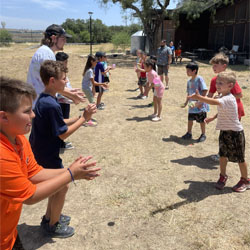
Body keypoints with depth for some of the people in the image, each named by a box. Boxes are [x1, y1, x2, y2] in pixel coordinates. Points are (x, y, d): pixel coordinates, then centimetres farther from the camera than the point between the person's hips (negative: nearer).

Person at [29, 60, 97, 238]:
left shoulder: (43, 99, 3)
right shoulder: (52, 105, -28)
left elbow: (59, 124, 8)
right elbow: (63, 134, -21)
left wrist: (80, 118, 0)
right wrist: (83, 118, -16)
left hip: (41, 151, 10)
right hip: (47, 155, -10)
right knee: (62, 187, 7)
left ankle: (50, 217, 39)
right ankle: (53, 225, 25)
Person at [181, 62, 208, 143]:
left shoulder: (199, 79, -15)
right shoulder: (189, 81, 8)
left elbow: (205, 90, -18)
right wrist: (186, 103, 12)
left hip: (200, 105, -7)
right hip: (192, 105, 7)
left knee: (201, 120, 6)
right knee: (190, 119, 13)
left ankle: (203, 135, 21)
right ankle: (189, 133, 28)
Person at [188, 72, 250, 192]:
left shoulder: (228, 99, -27)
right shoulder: (222, 97, 4)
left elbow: (215, 102, -47)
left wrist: (199, 97, -57)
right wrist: (213, 117, 16)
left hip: (235, 132, -8)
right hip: (224, 131, 8)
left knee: (239, 158, 7)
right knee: (223, 155, 13)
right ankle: (223, 176, 30)